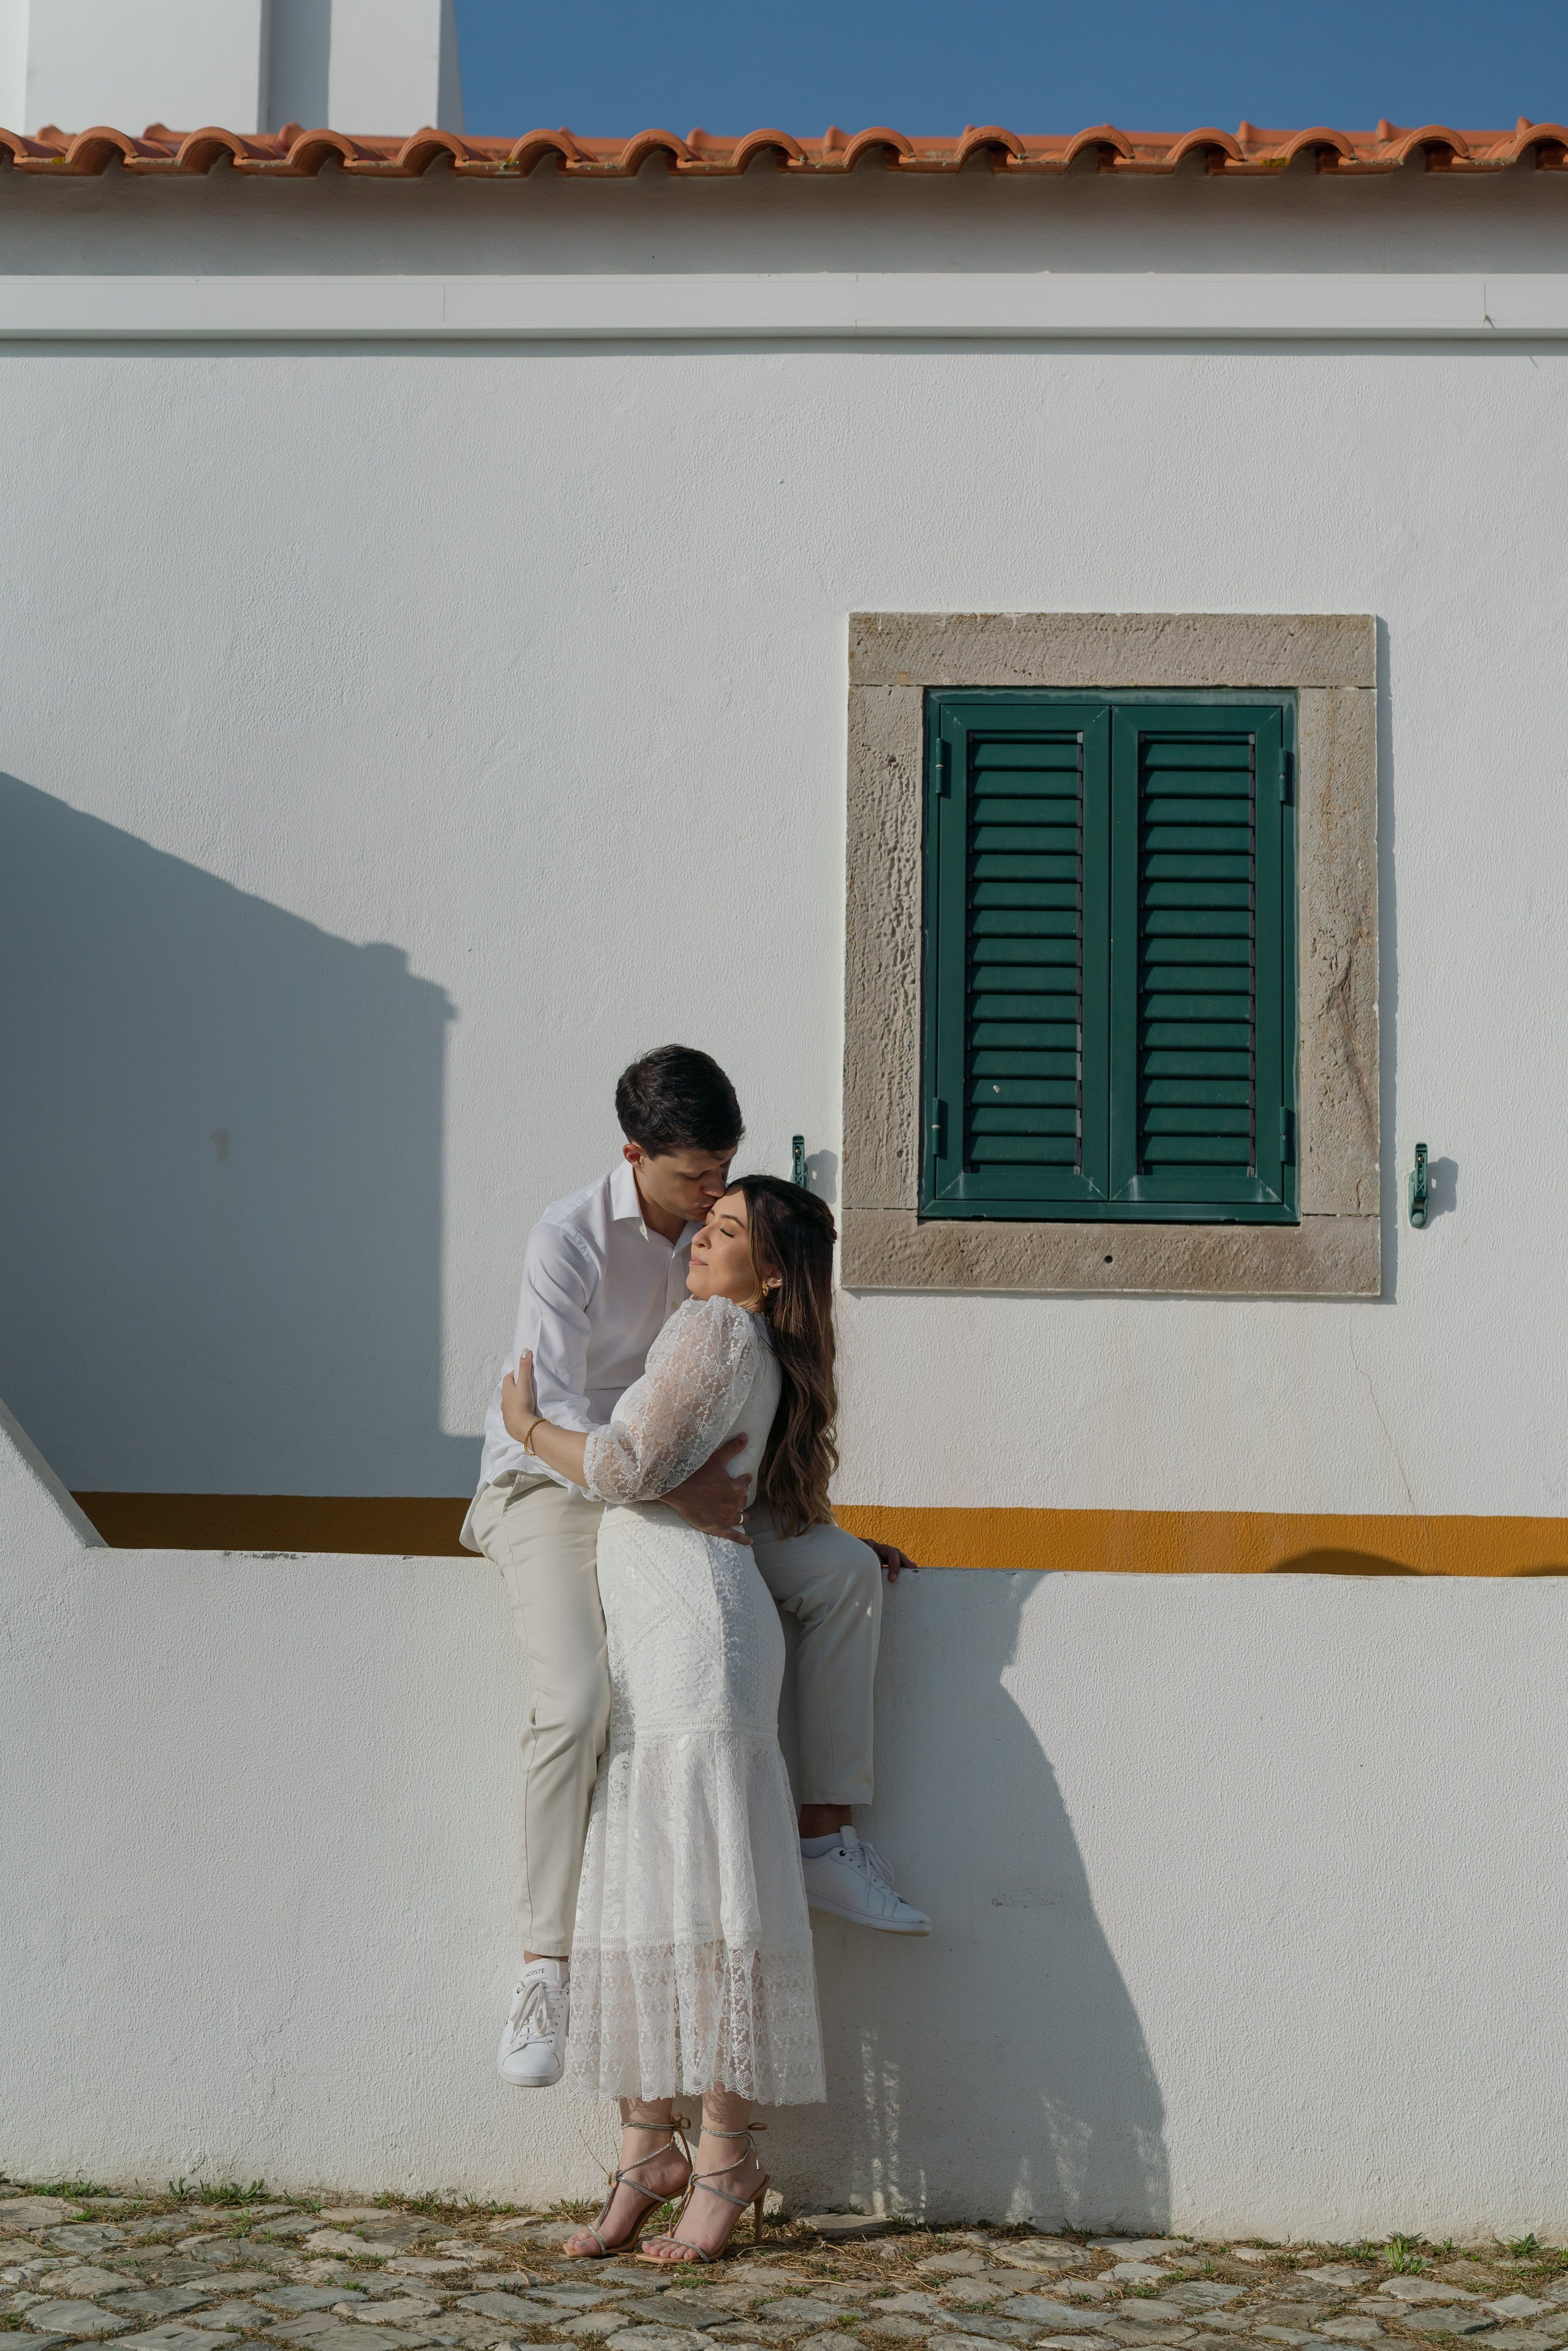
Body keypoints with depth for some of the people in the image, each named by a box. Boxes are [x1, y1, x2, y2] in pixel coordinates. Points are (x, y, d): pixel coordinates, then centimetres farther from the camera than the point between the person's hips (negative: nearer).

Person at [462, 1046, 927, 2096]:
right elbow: (553, 1416, -24)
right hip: (552, 1485, -6)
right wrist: (672, 1486, -35)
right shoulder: (571, 1239, -18)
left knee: (844, 1572, -11)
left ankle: (825, 1838, -4)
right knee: (579, 1698, -28)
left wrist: (823, 1524, 10)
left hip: (684, 1484, 6)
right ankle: (546, 1967, -17)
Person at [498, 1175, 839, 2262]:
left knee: (698, 1887, -9)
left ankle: (727, 2161, -5)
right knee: (633, 1887, 5)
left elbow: (625, 1468, -11)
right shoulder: (764, 1358, 23)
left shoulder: (714, 1327, -4)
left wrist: (529, 1426, 2)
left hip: (696, 1623, -10)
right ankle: (647, 2151, 7)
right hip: (643, 1637, 10)